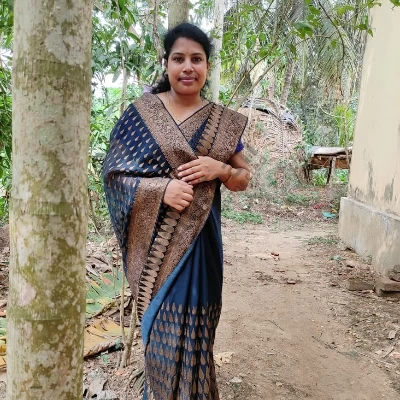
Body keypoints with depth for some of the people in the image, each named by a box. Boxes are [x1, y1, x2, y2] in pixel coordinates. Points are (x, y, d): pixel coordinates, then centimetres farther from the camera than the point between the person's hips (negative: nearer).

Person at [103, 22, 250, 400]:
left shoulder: (223, 122, 5)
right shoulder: (140, 113, -1)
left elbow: (243, 179, 9)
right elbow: (114, 172, -4)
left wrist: (220, 169, -13)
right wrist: (162, 188, -19)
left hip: (199, 239, 2)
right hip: (155, 241, -1)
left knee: (195, 324, 9)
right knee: (161, 326, 8)